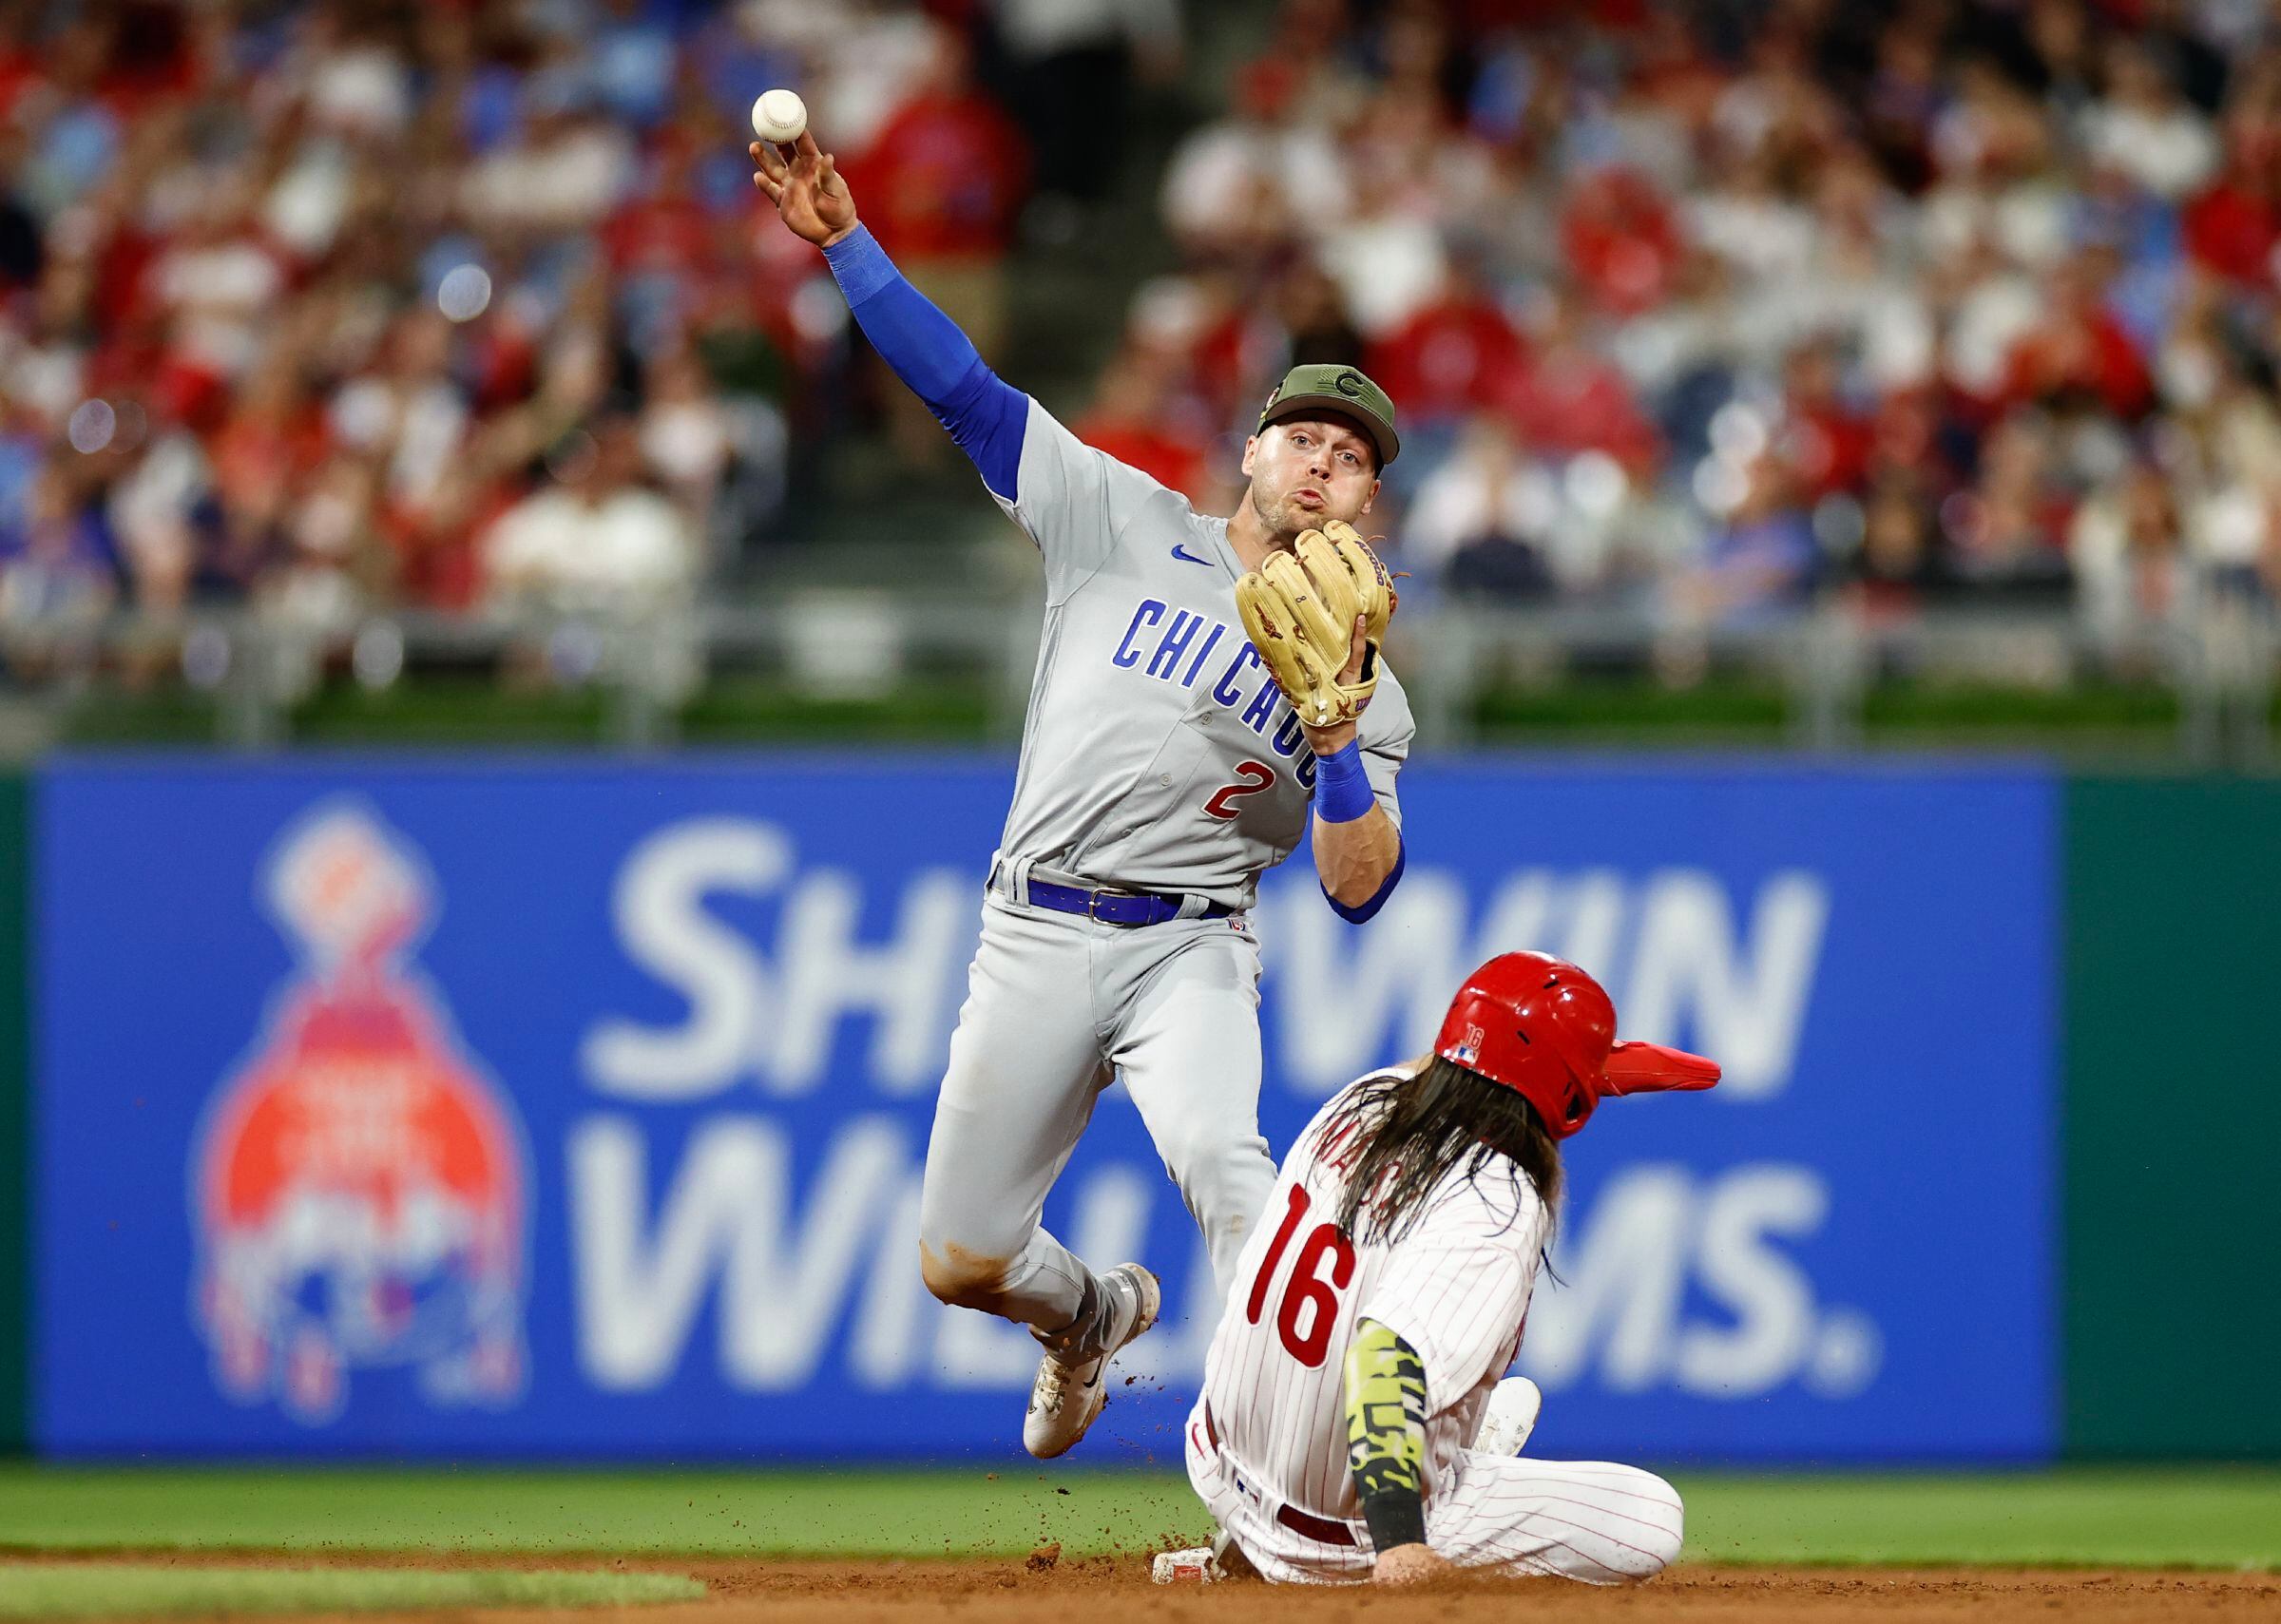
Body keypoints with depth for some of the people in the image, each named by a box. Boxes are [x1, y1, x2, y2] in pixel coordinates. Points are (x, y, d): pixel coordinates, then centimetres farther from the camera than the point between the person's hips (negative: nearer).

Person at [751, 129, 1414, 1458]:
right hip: (1037, 937, 2)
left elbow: (1361, 888, -3)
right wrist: (844, 240, -1)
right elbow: (964, 386, 7)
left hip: (1189, 950, -2)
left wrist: (1336, 722, -16)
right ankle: (1095, 1317, 39)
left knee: (1217, 1152, -33)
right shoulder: (1128, 527, 11)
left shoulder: (1365, 682, 8)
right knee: (961, 1262, 5)